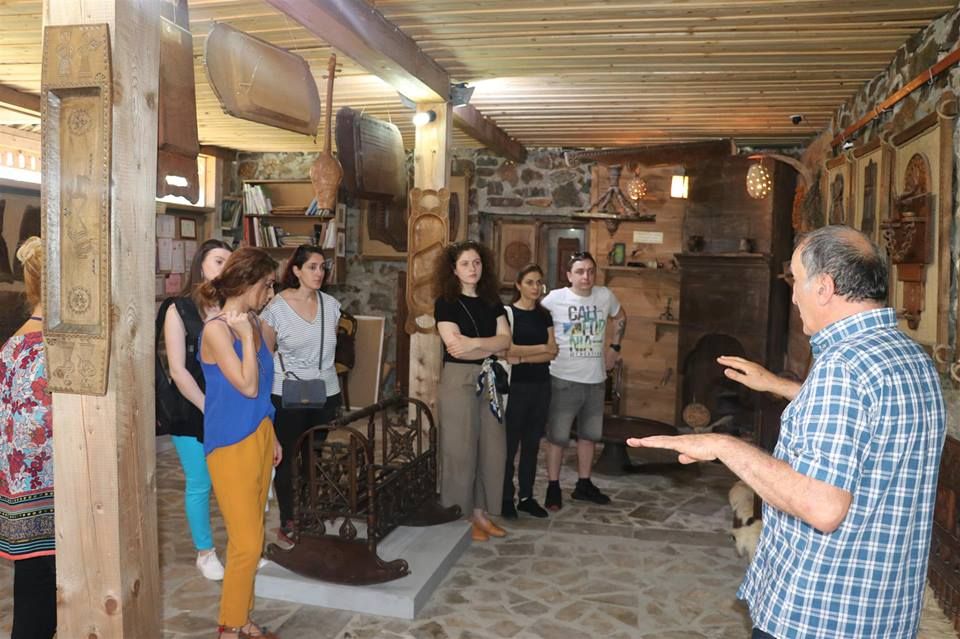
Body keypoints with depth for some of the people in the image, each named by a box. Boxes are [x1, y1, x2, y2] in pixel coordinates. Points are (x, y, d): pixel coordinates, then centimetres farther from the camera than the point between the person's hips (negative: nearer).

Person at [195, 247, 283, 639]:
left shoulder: (251, 322, 7)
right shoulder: (216, 330, -16)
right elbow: (247, 387, -20)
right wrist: (246, 335, -19)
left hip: (259, 437, 8)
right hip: (230, 445, -8)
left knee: (248, 537, 14)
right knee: (247, 542, -3)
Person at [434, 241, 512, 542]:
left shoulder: (492, 301, 11)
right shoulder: (446, 303, -6)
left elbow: (505, 339, 2)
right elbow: (455, 345, -15)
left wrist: (474, 343, -13)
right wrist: (491, 344, -6)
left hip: (488, 379, 6)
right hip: (458, 379, -6)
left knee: (493, 448, 8)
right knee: (460, 450, -1)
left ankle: (481, 512, 21)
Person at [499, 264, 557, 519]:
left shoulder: (545, 315, 10)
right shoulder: (508, 313, -4)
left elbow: (552, 353, 1)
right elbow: (507, 351, -15)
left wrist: (523, 357, -14)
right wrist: (542, 347, -7)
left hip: (541, 385, 5)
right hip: (515, 385, -5)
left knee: (532, 443, 10)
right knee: (510, 443, -2)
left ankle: (527, 497, 19)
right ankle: (506, 498, 9)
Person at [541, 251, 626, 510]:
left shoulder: (605, 295, 0)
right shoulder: (555, 298, -13)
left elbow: (620, 318, 18)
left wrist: (614, 347, 11)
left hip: (596, 380, 5)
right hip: (564, 379, -5)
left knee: (589, 434, 16)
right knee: (558, 436, 2)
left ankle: (584, 484, 32)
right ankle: (553, 487, 16)